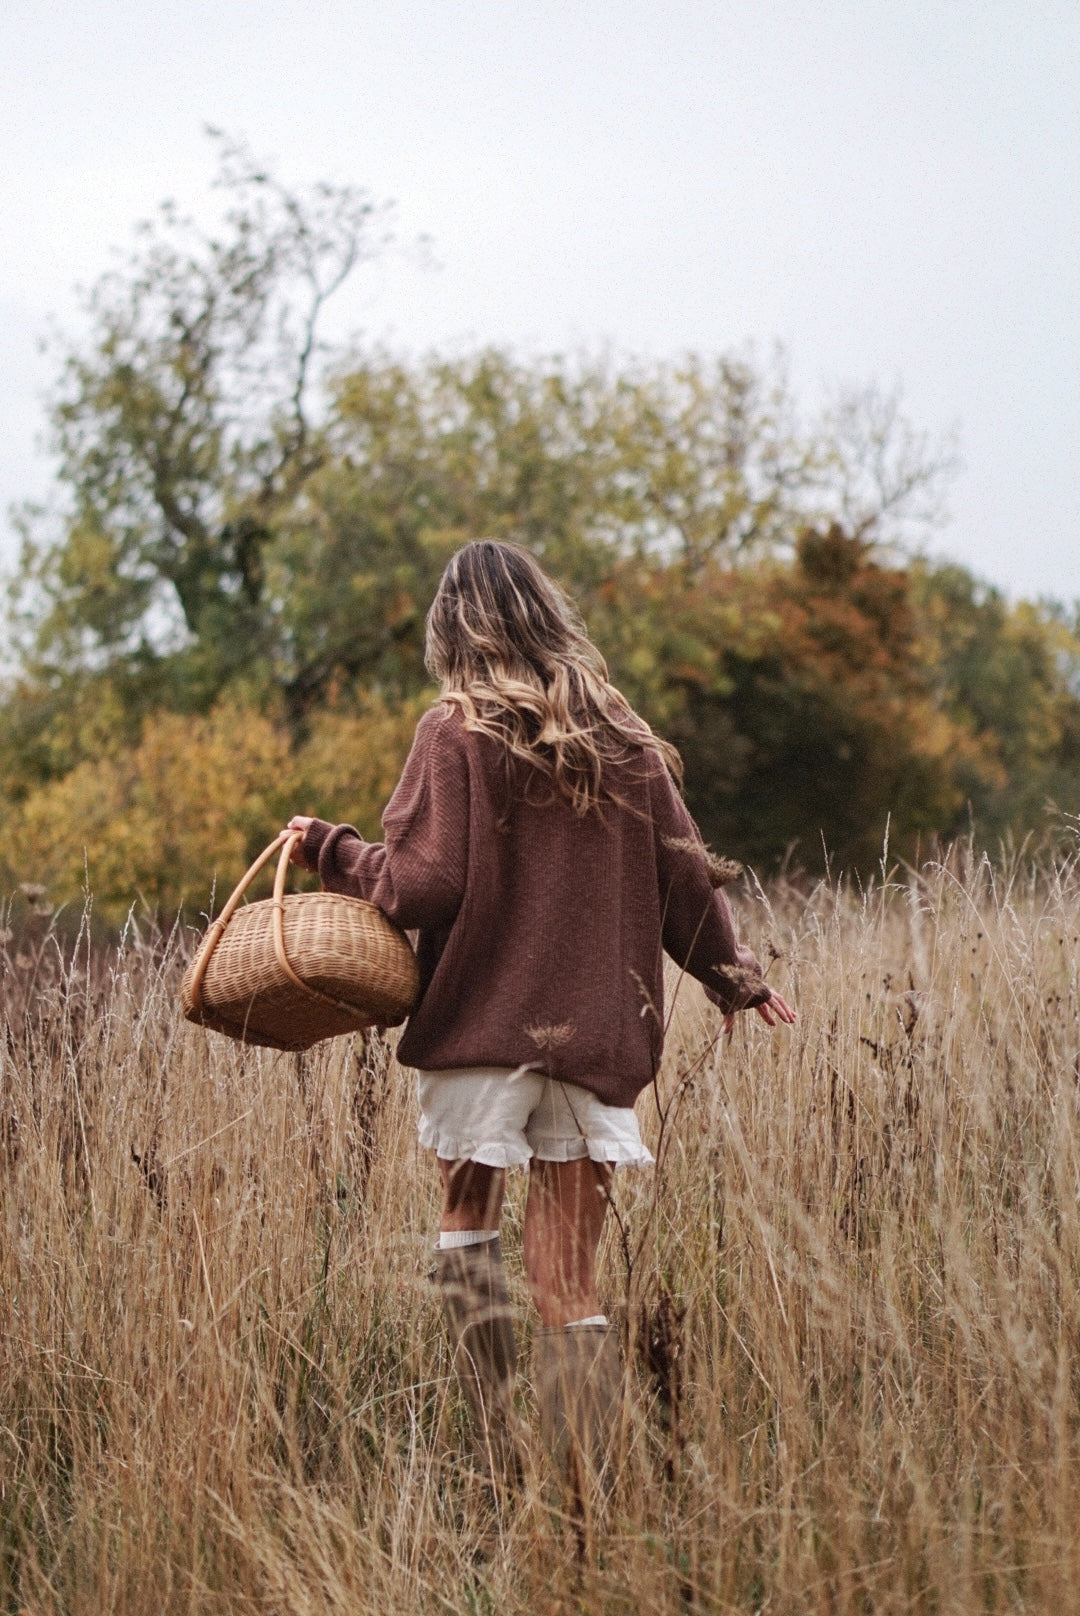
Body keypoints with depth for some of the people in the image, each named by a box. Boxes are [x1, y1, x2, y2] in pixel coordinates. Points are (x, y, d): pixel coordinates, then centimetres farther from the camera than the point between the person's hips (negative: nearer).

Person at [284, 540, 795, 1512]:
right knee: (570, 1277, 5)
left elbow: (422, 883, -11)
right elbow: (685, 880, 12)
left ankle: (501, 1459, 2)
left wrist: (329, 850, 5)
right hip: (598, 1031, 3)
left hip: (486, 1022, -3)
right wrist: (734, 975, 28)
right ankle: (589, 1496, -1)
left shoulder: (457, 735, -5)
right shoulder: (626, 741, 8)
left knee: (469, 1214, 15)